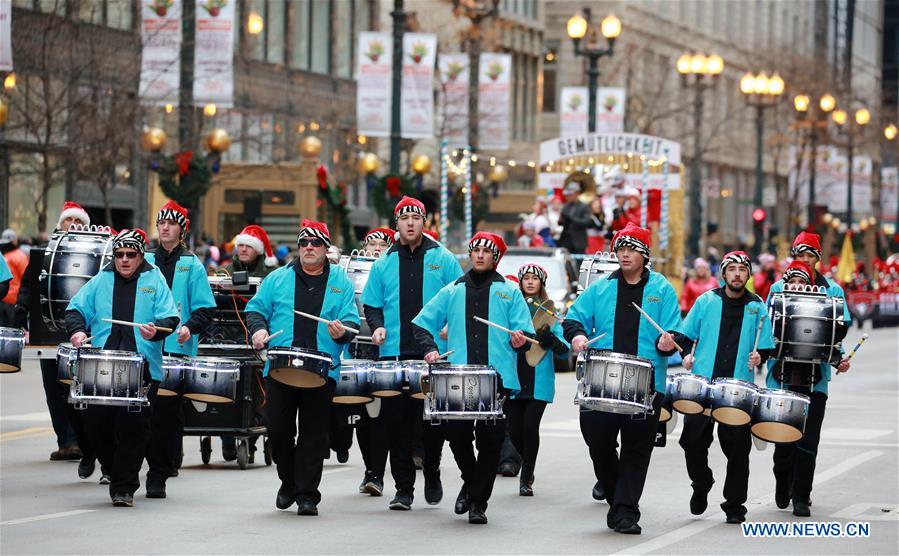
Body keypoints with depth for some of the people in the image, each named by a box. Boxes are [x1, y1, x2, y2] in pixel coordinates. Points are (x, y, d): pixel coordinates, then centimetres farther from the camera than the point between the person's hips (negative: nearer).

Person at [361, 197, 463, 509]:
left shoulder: (443, 259, 5)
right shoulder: (384, 263, 11)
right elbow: (371, 304, 14)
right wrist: (377, 326, -5)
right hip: (394, 354, 1)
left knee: (434, 421, 6)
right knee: (396, 422, -1)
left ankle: (432, 477, 26)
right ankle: (404, 488, 4)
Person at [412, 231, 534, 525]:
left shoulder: (509, 292, 11)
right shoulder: (452, 292, 17)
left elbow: (524, 331, 5)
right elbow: (423, 323, 19)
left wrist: (519, 340, -18)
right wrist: (430, 349, 2)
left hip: (498, 378, -1)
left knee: (490, 441, -3)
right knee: (456, 434, -6)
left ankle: (479, 502, 5)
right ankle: (470, 482, 21)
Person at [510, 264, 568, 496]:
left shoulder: (549, 312, 7)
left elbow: (564, 349, 2)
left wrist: (550, 339, -17)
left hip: (539, 381, -2)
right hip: (513, 379, 2)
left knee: (530, 427, -12)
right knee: (515, 430, 1)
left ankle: (526, 480, -1)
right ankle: (528, 466, 30)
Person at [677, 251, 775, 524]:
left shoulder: (757, 307, 8)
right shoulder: (706, 301, 7)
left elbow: (766, 347, 11)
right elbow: (686, 335, 13)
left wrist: (758, 357, -9)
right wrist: (687, 355, -4)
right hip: (702, 382, 1)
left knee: (737, 447, -1)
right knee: (693, 440, -1)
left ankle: (735, 505, 8)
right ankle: (701, 487, 25)